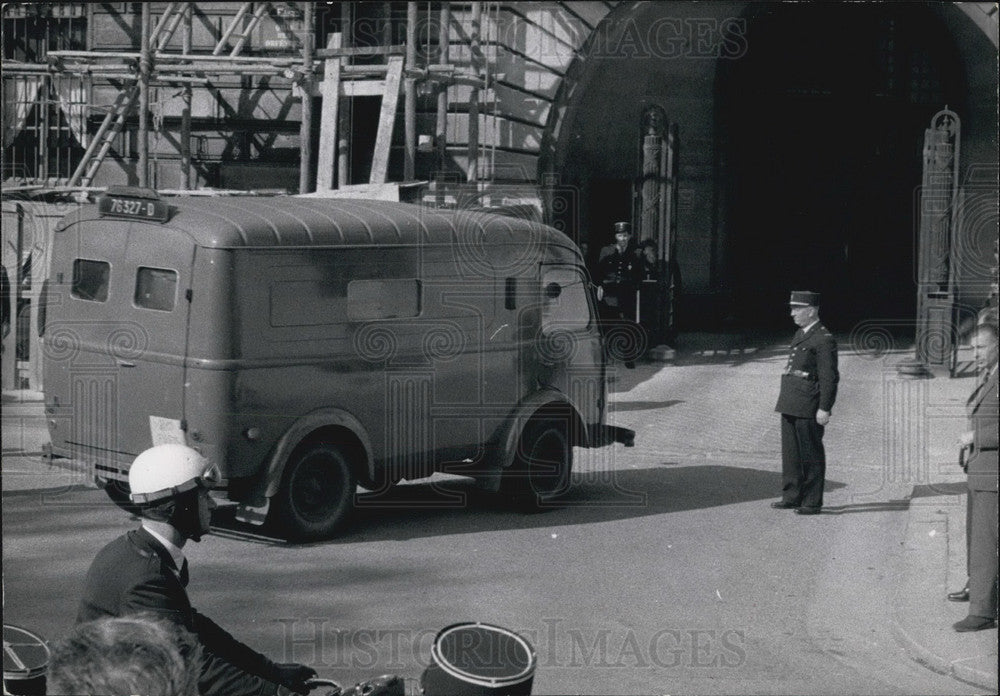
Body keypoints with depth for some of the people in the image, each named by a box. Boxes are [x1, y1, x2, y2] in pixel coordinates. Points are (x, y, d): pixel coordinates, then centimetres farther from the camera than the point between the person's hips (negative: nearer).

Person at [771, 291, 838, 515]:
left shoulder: (824, 340, -12)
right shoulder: (800, 334, 16)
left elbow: (829, 378, -15)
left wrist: (824, 409, -18)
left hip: (808, 409, -9)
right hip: (790, 404, 9)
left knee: (811, 455, -1)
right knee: (790, 452, 12)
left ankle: (812, 502, 6)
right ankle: (792, 496, 20)